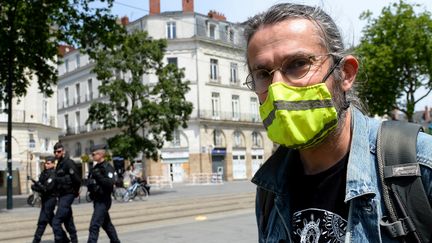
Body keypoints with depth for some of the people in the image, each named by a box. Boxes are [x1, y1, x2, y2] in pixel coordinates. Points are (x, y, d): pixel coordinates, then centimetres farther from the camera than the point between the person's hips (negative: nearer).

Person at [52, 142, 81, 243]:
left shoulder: (68, 163, -15)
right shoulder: (59, 164, 13)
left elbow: (77, 179, -21)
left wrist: (75, 190, -7)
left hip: (67, 195, -10)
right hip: (62, 195, 10)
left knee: (56, 222, -12)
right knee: (68, 221, 16)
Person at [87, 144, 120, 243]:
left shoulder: (107, 167, -13)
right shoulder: (95, 168, 12)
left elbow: (110, 183, -24)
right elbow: (91, 182, 20)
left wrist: (98, 176, -30)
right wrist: (90, 184, -1)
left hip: (103, 200, -9)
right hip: (96, 199, 9)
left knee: (94, 225, -14)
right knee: (106, 224, 20)